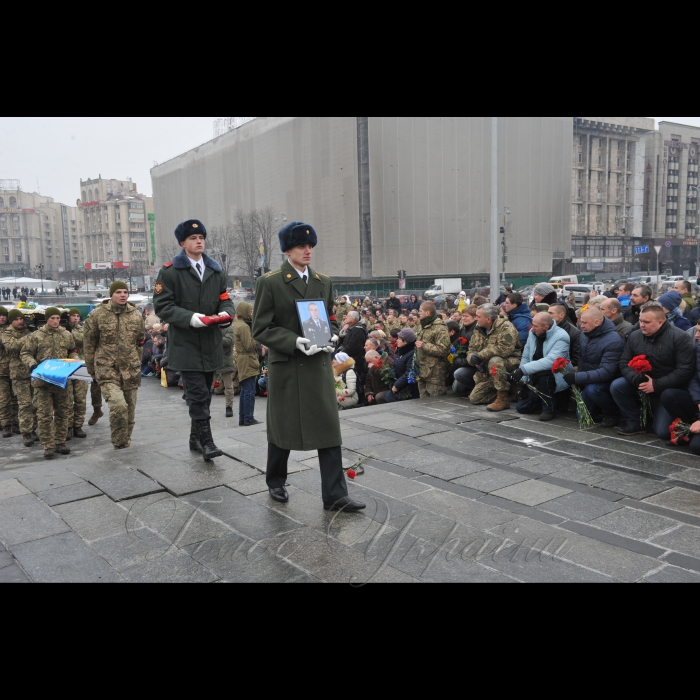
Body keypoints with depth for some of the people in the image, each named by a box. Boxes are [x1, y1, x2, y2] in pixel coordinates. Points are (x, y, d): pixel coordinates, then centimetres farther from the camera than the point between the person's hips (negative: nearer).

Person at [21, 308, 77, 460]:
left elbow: (72, 352, 20)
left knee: (64, 412, 8)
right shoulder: (36, 336, 0)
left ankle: (60, 443, 21)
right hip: (42, 381, -3)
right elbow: (25, 353, 4)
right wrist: (32, 364, -14)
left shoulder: (66, 335, 8)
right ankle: (48, 446, 3)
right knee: (44, 414, -3)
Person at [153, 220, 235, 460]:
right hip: (186, 344, -5)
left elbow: (225, 300, 15)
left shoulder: (216, 270, 15)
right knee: (199, 395, -10)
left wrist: (226, 312, -9)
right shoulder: (170, 271, -2)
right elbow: (162, 305, -8)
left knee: (204, 393, 13)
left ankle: (195, 438, 27)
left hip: (211, 343, 5)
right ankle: (206, 441, -3)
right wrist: (189, 317, -22)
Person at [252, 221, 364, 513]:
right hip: (286, 367, -3)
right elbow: (261, 329, -7)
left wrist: (329, 338, -5)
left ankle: (334, 495, 5)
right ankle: (276, 483, 33)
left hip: (319, 366, 4)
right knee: (283, 429, 10)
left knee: (329, 429, 0)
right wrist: (295, 342, -20)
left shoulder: (324, 282, 10)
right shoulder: (270, 283, -5)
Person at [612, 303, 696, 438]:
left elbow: (686, 370, -22)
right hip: (642, 385, 5)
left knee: (663, 432, -14)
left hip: (669, 391, -4)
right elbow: (624, 362, 0)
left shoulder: (680, 338, -17)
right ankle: (635, 423, -4)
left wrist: (656, 385, -24)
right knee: (616, 386, -20)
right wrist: (636, 379, -21)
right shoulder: (634, 336, -2)